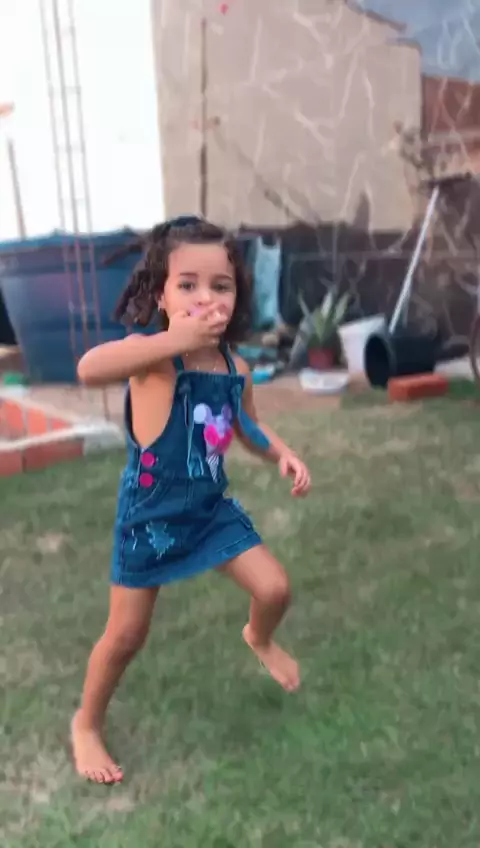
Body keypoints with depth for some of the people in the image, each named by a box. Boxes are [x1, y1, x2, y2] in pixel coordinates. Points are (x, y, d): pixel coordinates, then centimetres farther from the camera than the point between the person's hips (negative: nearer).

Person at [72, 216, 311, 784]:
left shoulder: (235, 369, -8)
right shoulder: (154, 356, -26)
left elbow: (248, 428, 13)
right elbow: (89, 369, -49)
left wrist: (283, 454, -6)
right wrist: (175, 339, -50)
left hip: (211, 508, 5)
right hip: (150, 516, -4)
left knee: (274, 590, 4)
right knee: (125, 636, 8)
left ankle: (259, 639, 43)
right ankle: (86, 725, 37)